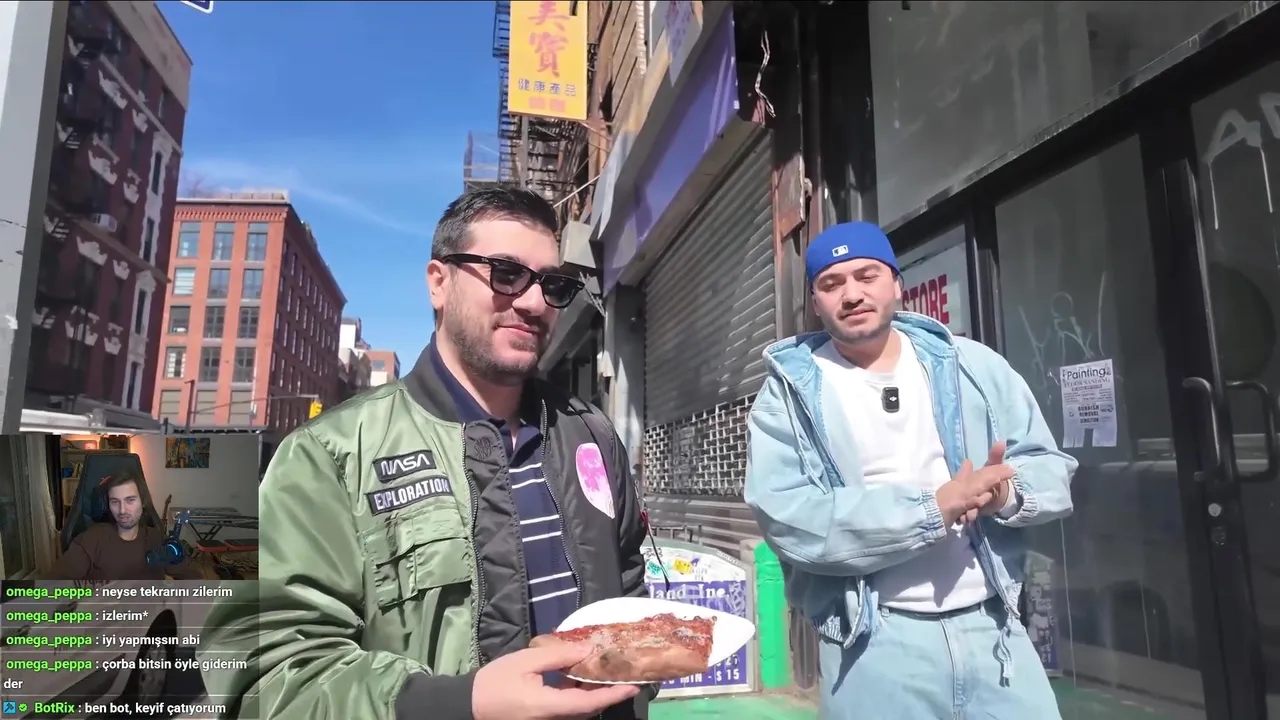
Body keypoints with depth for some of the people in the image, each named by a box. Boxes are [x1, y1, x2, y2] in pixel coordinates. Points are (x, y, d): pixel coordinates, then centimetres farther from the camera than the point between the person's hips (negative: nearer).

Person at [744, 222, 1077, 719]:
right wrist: (934, 507, -23)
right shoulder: (787, 394, -7)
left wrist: (1007, 492, -17)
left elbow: (1053, 470, 6)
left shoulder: (974, 365, 4)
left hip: (993, 628, 3)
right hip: (874, 643, -3)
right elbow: (788, 520, -17)